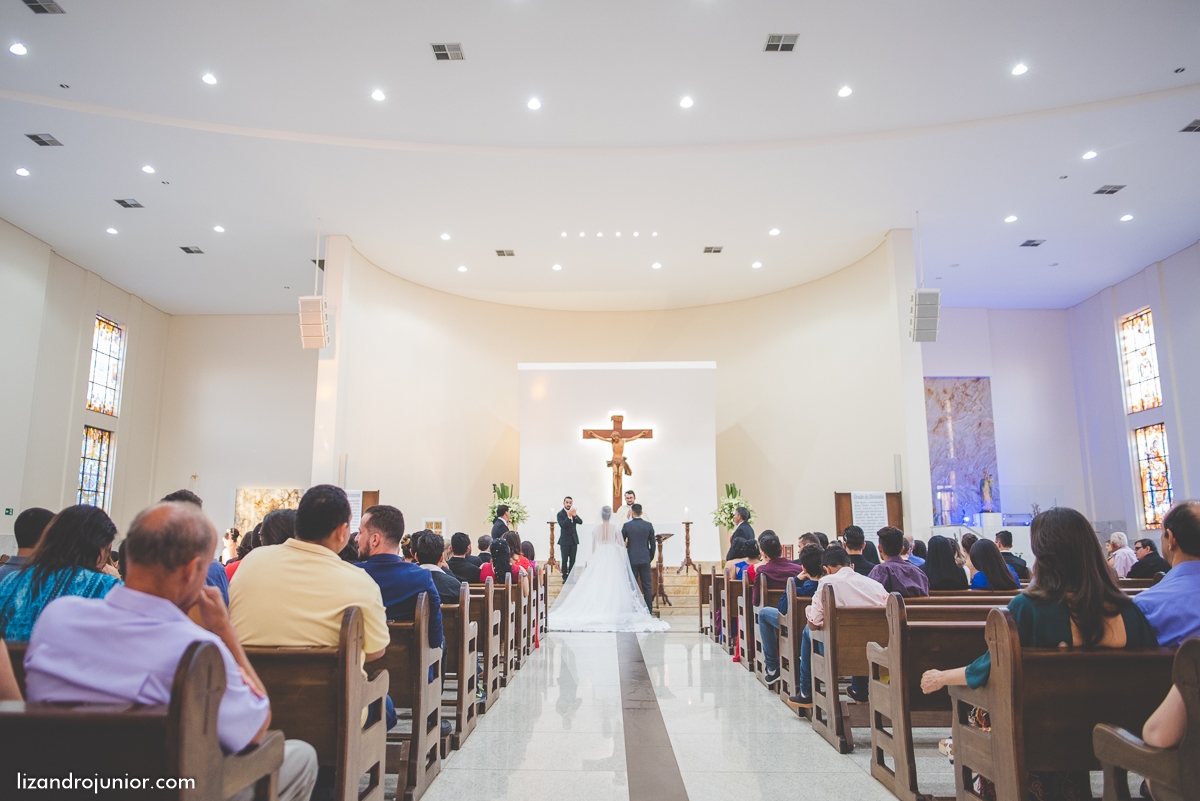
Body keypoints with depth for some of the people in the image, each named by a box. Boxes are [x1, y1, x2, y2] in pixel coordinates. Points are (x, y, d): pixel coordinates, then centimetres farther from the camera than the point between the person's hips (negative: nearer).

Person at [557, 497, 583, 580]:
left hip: (574, 540, 5)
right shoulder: (560, 514, -9)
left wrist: (575, 515, -22)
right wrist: (569, 516, -33)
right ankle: (565, 577, 7)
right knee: (565, 560, 0)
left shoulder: (573, 512, 7)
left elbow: (580, 521, -4)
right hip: (565, 541, -5)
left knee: (572, 560, 8)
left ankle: (571, 577, 16)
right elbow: (562, 525, -23)